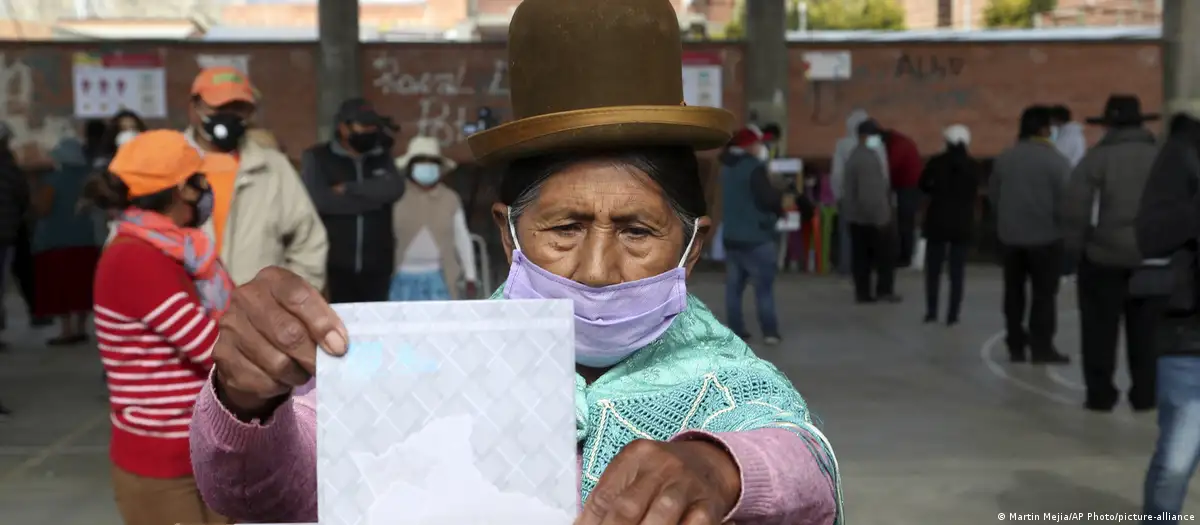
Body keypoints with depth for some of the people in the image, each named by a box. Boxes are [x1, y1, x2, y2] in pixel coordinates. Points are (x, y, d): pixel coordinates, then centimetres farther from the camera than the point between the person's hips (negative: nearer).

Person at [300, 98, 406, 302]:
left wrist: (348, 189, -10)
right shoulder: (317, 158, 4)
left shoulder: (383, 158, 14)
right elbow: (317, 198, -13)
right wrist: (372, 198, -7)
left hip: (376, 266, 3)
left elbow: (394, 189, -6)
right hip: (333, 264, -3)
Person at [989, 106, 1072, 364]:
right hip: (1046, 236, -5)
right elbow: (1065, 199, -14)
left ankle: (1016, 345, 16)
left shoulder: (1003, 158, 4)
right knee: (1044, 293, 2)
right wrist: (1062, 223, 4)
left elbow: (993, 194, 8)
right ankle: (1041, 348, 2)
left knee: (1014, 292, 12)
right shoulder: (1055, 160, -12)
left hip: (1011, 236, 5)